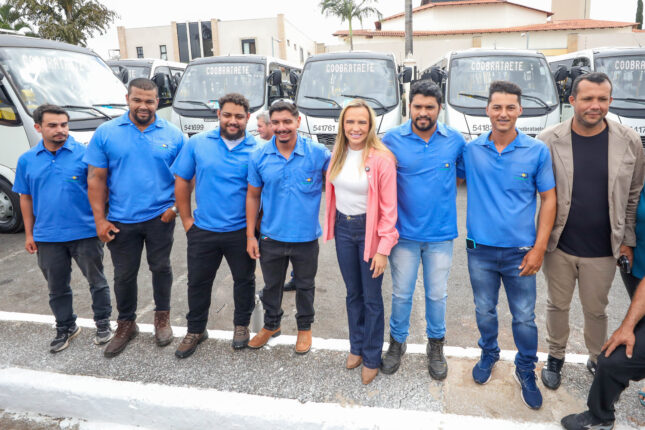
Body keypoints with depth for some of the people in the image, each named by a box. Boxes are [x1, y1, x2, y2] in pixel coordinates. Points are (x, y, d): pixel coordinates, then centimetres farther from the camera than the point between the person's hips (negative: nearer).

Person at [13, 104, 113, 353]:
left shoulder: (83, 154, -7)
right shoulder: (27, 160, 4)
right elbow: (26, 198, 11)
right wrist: (29, 234, 10)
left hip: (85, 233, -3)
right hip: (47, 238, 3)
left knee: (96, 281, 9)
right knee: (57, 287, 16)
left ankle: (103, 323, 27)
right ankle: (65, 327, 34)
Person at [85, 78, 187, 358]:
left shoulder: (173, 135, -2)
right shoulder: (106, 133, -1)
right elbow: (96, 178, -1)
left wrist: (176, 207, -11)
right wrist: (100, 219, -5)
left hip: (160, 218, 0)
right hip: (121, 220, 1)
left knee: (161, 268, 13)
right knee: (124, 274, 12)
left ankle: (162, 317, 34)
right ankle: (126, 324, 32)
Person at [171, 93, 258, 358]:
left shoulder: (256, 150, -5)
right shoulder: (198, 143, -1)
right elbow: (182, 182, 4)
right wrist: (186, 220, 1)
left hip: (241, 232, -1)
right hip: (203, 230, 1)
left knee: (244, 280, 14)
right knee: (198, 282, 13)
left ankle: (241, 325, 37)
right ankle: (196, 330, 33)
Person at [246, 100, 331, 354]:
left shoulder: (318, 153, -11)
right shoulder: (259, 157, -5)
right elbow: (253, 196, 2)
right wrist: (250, 235, 1)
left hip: (306, 237, -1)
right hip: (271, 238, 2)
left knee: (305, 286, 18)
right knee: (272, 285, 20)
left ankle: (305, 328, 41)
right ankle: (271, 325, 45)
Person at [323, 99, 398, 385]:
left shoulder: (382, 159, -16)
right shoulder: (338, 155, 2)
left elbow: (388, 209, -15)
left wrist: (383, 249, -17)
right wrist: (332, 226, 7)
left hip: (369, 231, -5)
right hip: (343, 229, 5)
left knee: (372, 299, 7)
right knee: (353, 294, 18)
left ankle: (372, 359, 25)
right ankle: (356, 347, 37)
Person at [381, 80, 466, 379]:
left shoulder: (455, 140, -1)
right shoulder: (392, 139, -5)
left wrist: (442, 186, -3)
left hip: (440, 233, 1)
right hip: (404, 232, -1)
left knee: (437, 294, 13)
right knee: (401, 293, 11)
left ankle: (436, 345, 35)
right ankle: (397, 342, 34)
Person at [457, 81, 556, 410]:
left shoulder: (537, 151, -5)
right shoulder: (471, 150, -3)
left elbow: (548, 199, -2)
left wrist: (539, 248, -7)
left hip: (520, 252, -1)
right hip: (480, 250, 1)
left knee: (524, 317, 9)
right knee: (484, 311, 17)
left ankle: (526, 370, 33)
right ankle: (489, 354, 43)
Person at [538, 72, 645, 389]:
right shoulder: (548, 140, -9)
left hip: (603, 249, 1)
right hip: (558, 246, 0)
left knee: (596, 310, 17)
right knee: (557, 306, 16)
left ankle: (597, 359, 42)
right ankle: (555, 357, 38)